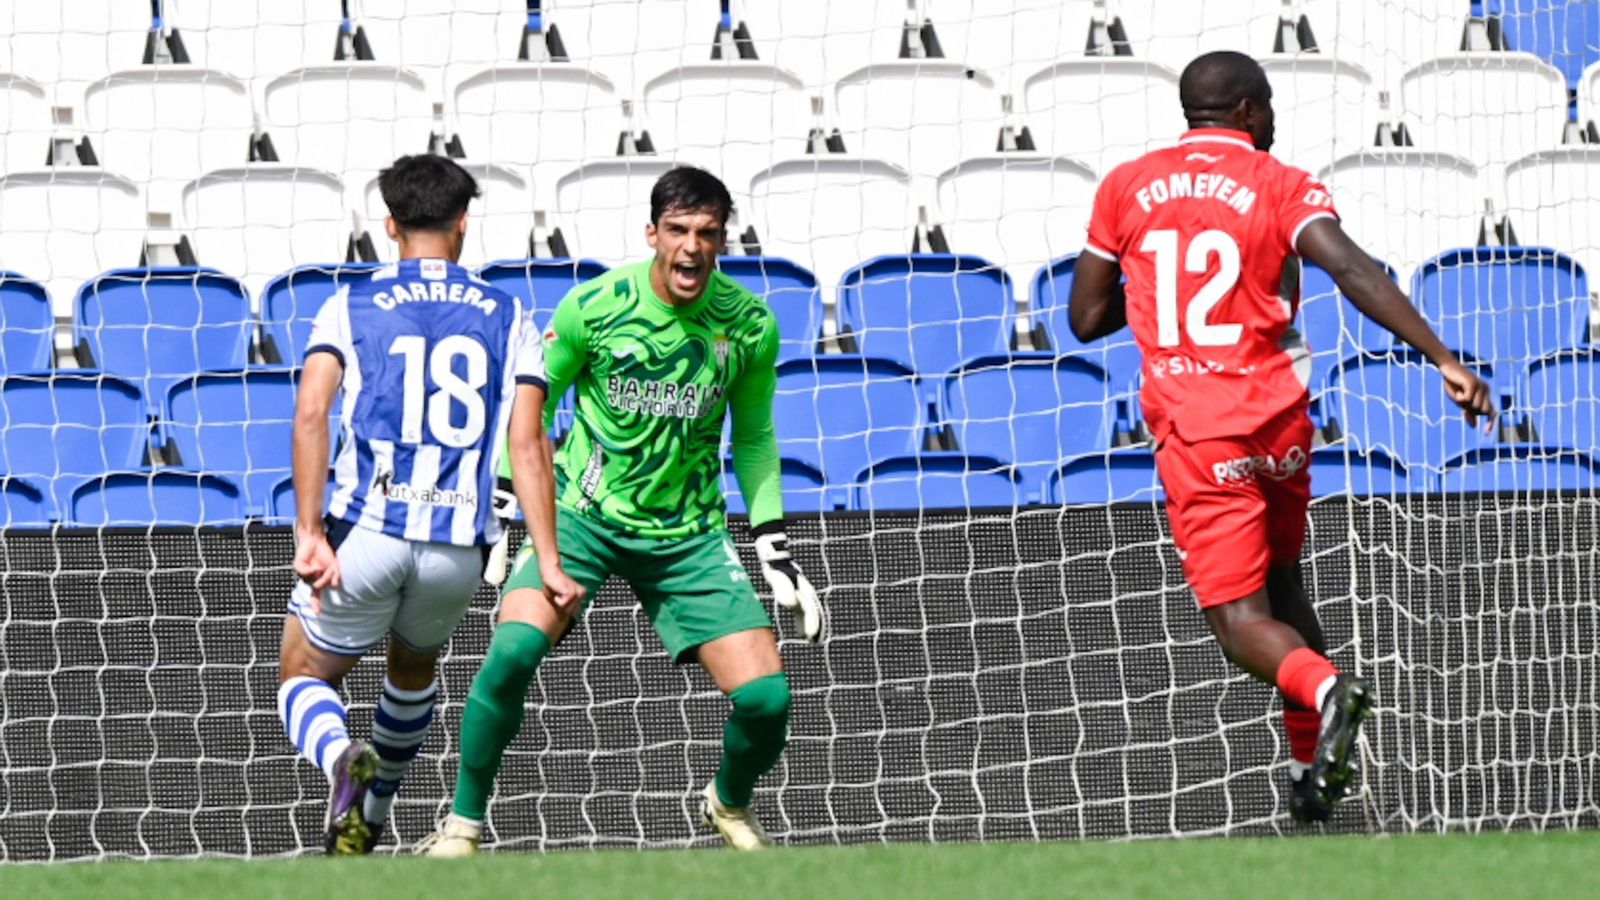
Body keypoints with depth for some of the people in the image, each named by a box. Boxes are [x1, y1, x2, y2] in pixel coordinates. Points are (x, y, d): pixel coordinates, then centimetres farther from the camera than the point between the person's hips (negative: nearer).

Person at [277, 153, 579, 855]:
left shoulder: (350, 306, 5)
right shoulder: (507, 318, 9)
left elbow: (311, 413, -9)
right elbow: (528, 445, 0)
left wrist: (308, 533, -11)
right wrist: (549, 564, -1)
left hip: (366, 530, -2)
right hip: (460, 547, 2)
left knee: (302, 674, 15)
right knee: (414, 668, 32)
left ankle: (341, 758, -18)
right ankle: (369, 821, 39)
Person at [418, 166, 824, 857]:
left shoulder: (750, 326, -4)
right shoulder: (594, 306, -11)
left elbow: (753, 438, 11)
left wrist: (775, 551, 6)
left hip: (689, 534, 2)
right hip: (581, 514, -2)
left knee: (767, 698, -9)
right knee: (513, 648, -28)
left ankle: (729, 803, 26)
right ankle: (463, 824, -10)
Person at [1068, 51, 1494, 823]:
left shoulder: (1126, 188, 5)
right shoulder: (1281, 186, -1)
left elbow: (1087, 318, 8)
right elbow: (1354, 273, -19)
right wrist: (1442, 359, -24)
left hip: (1197, 435, -1)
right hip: (1279, 418, 1)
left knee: (1242, 622, -4)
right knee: (1280, 584, 22)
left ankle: (1325, 688, -35)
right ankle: (1313, 772, 16)